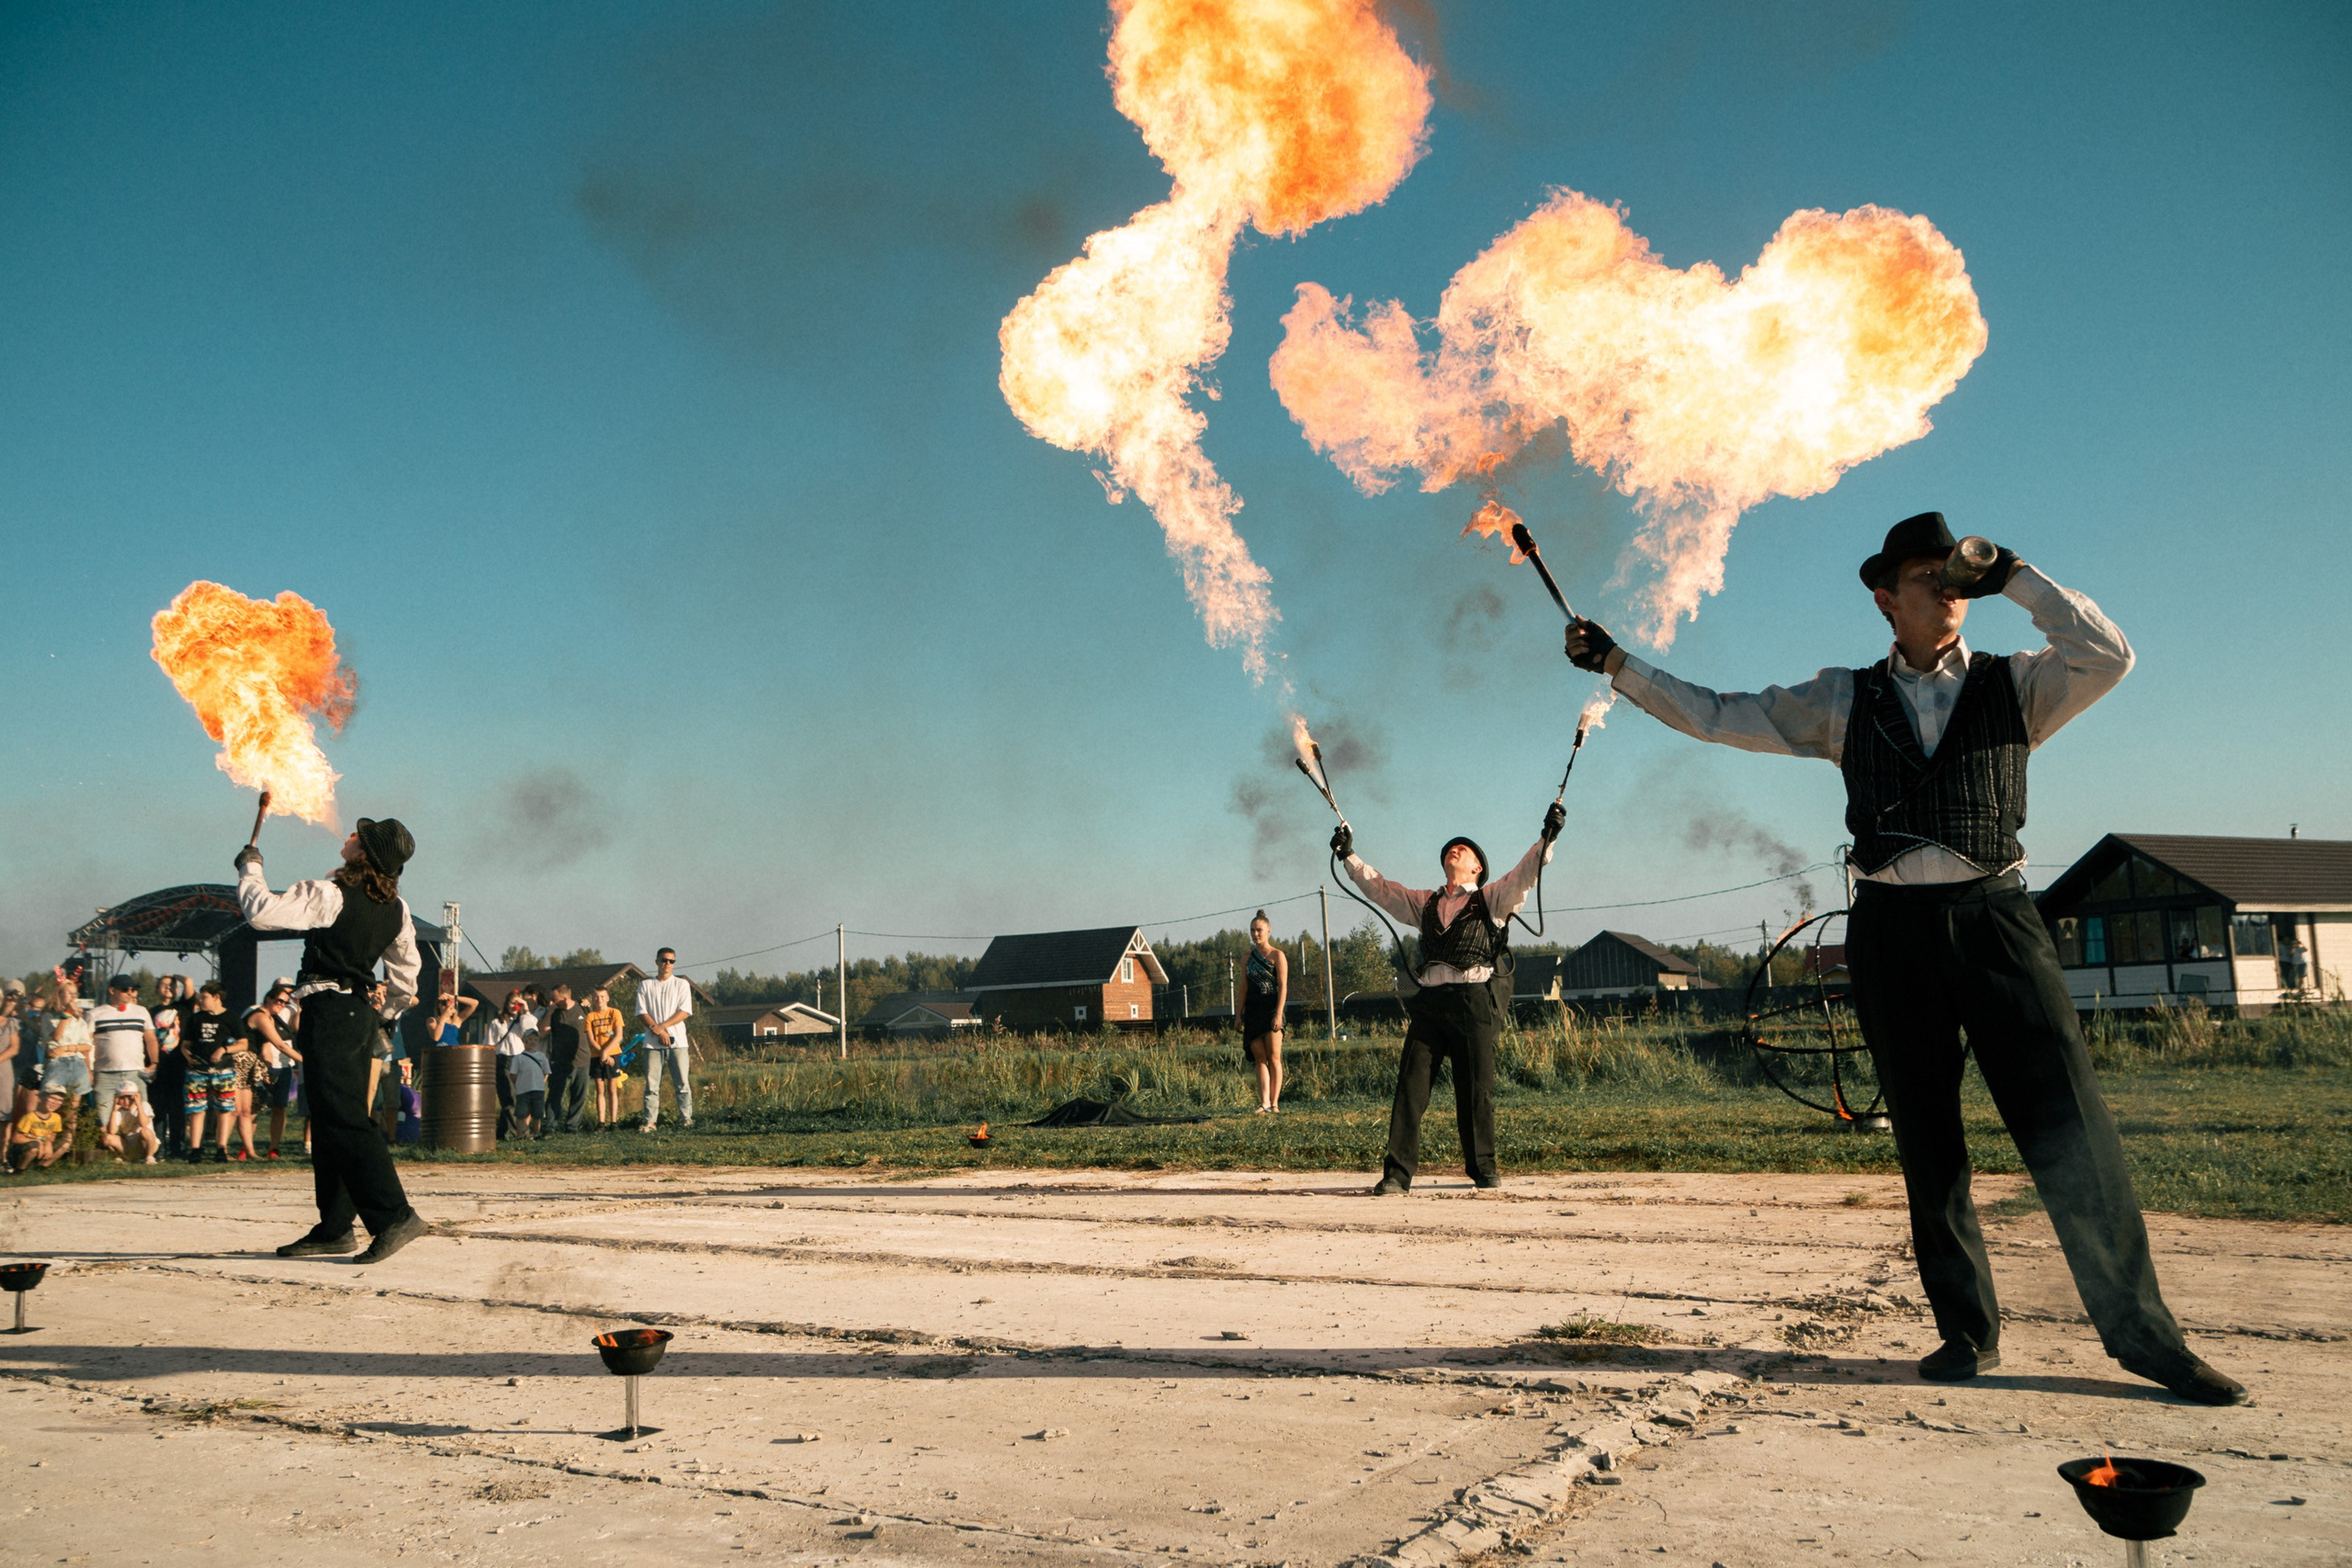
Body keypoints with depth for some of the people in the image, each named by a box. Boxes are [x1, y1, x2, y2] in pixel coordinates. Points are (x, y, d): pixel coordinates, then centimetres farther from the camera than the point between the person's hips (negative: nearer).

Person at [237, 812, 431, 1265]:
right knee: (329, 1122, 12)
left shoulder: (329, 895, -16)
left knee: (344, 1120, -10)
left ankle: (395, 1215, -15)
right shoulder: (397, 909, 7)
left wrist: (250, 867, -3)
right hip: (358, 1010, 8)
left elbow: (261, 911, -20)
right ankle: (335, 1227, 15)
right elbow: (407, 976, 14)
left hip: (326, 1011, -8)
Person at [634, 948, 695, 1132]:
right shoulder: (645, 985, 12)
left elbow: (685, 1011, -2)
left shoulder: (682, 984, 9)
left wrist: (661, 1026, -11)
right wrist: (658, 1031, -11)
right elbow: (641, 1013, 3)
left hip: (677, 1040, -1)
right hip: (652, 1042, 1)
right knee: (651, 1084, -1)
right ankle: (649, 1121, 0)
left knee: (682, 1083, -4)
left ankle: (686, 1120, -2)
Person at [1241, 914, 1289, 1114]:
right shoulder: (1248, 956, 13)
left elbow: (1283, 986, -8)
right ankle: (1264, 1103, -4)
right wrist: (1239, 1015, 9)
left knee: (1273, 1058, -3)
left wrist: (1278, 1014, -17)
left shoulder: (1277, 955, -1)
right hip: (1252, 1011, 5)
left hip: (1271, 1010, -4)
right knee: (1259, 1058, 0)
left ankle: (1275, 1103, -1)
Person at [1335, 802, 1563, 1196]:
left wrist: (1547, 838, -15)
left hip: (1474, 1001, -3)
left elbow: (1525, 873, -1)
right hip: (1430, 1001, 3)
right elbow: (1378, 886, 27)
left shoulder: (1493, 899, 13)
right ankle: (1397, 1173, -5)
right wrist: (1348, 856, 20)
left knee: (1476, 1089, 0)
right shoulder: (1424, 903, 25)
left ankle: (1483, 1168, 15)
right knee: (1411, 1085, -5)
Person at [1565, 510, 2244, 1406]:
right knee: (1927, 1140, 4)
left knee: (2070, 1125, -7)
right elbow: (1717, 717, 13)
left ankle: (2143, 1332, 0)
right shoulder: (1845, 702, 13)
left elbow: (2109, 657, -7)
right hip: (1892, 929, 1)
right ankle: (1967, 1331, 14)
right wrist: (1616, 665, 9)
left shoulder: (2016, 685, 10)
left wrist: (2013, 576, -5)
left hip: (1994, 919, -1)